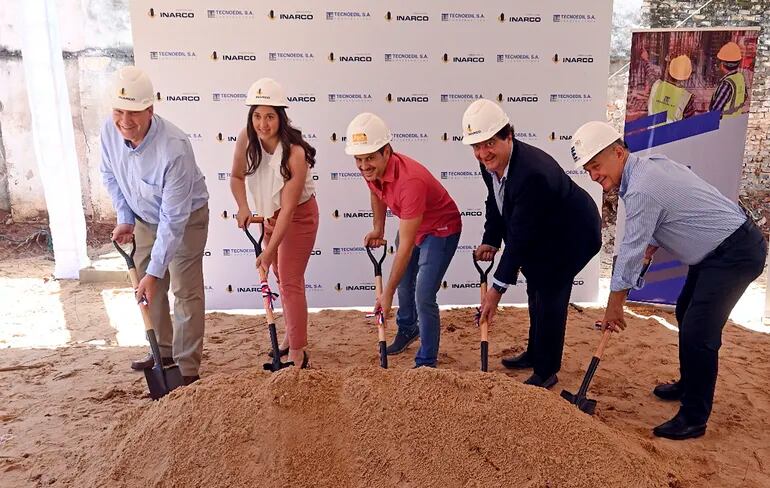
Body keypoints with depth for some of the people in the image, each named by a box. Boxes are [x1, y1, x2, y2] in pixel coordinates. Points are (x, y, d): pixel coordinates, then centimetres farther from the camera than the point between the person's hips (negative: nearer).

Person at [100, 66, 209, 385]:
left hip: (186, 219, -7)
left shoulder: (174, 148, -37)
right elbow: (109, 175, 5)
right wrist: (124, 218, -2)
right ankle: (163, 350, 33)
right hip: (144, 218, 7)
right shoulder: (109, 130, -17)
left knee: (185, 293, -5)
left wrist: (154, 271, -31)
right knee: (147, 289, 15)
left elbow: (173, 219, -34)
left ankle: (187, 368, 7)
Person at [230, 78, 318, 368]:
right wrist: (243, 208, -18)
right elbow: (237, 176, 0)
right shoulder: (246, 139, -17)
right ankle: (292, 334, 39)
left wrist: (269, 251, -29)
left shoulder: (294, 152, -33)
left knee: (290, 282, -5)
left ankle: (297, 353, 8)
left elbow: (288, 208, -31)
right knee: (280, 276, 19)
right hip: (270, 214, 7)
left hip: (298, 216, -6)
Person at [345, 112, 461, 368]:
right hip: (411, 226, 8)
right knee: (404, 282, 23)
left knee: (423, 296, -14)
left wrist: (386, 294, -33)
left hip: (441, 229, -8)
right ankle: (407, 328, 50)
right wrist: (378, 229, 3)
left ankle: (427, 363, 4)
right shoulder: (371, 169, -18)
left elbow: (405, 246, -37)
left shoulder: (410, 181, -41)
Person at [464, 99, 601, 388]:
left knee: (550, 294, -6)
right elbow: (495, 203, 4)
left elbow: (521, 235, -37)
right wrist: (490, 241, -10)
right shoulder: (490, 161, -13)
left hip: (572, 234, -9)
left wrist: (498, 288, -33)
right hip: (543, 233, 9)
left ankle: (546, 371, 13)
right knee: (536, 290, 21)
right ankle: (535, 354, 42)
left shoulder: (532, 173, -39)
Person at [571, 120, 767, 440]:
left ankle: (694, 418, 2)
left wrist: (614, 304, -9)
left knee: (697, 334, -12)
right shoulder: (652, 162, 3)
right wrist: (653, 244, 4)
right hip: (718, 247, 11)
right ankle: (688, 385, 39)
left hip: (736, 254, -11)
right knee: (686, 313, 21)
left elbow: (632, 251, -20)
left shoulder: (640, 191, -27)